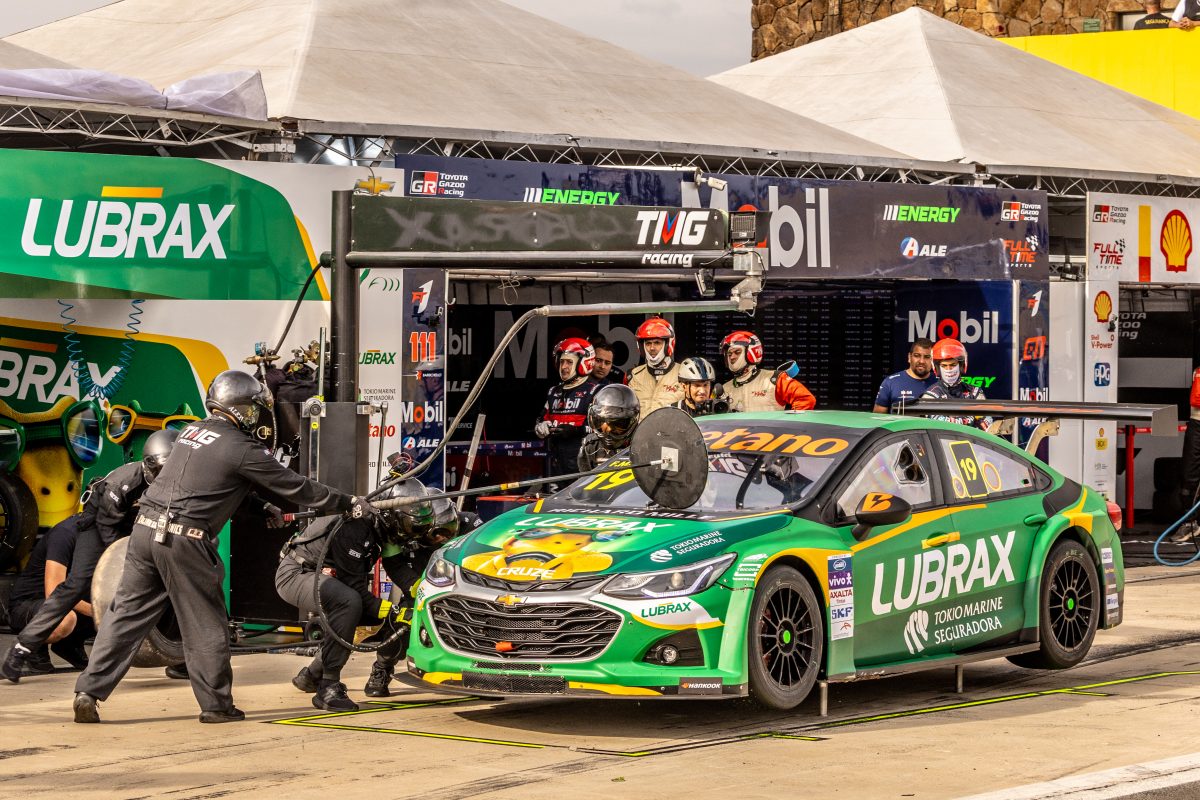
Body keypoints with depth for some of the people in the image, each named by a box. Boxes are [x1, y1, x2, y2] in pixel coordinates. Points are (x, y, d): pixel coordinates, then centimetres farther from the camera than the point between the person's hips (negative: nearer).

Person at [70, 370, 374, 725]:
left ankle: (89, 691, 1)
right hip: (184, 539, -7)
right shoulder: (241, 449, -5)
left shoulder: (193, 432, 17)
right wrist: (349, 503, 11)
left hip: (146, 527, 7)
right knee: (205, 626, 6)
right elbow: (296, 486, 1)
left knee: (127, 614, 7)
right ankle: (216, 704, 14)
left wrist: (261, 509, 35)